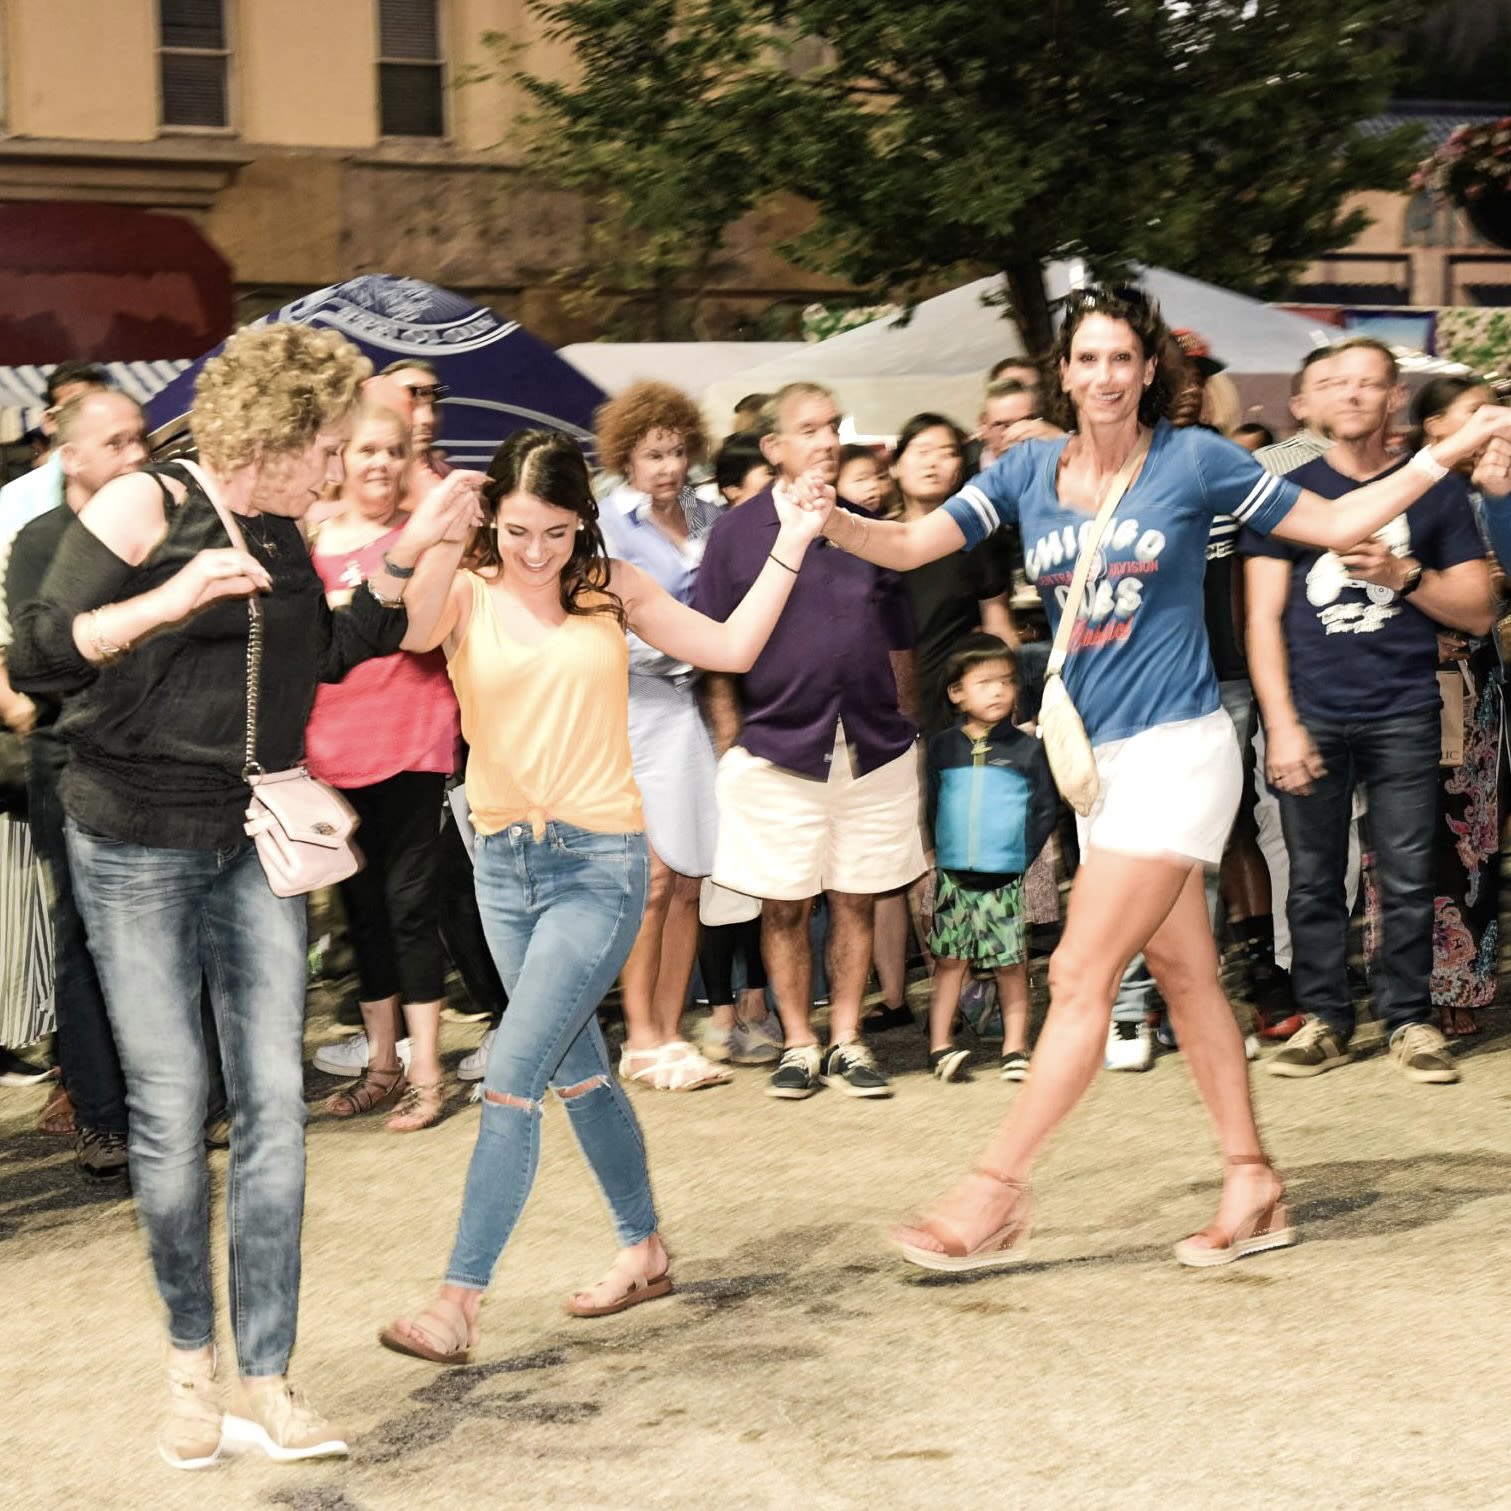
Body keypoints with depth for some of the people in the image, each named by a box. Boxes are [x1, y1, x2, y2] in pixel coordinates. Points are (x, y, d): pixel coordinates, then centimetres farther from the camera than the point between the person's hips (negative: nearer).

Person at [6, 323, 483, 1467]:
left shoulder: (282, 536, 10)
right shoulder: (145, 507, -10)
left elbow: (333, 654, 22)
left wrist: (417, 550, 14)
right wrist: (167, 601, -29)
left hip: (252, 841, 6)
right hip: (134, 843, -5)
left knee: (274, 1102, -2)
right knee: (169, 1105, -2)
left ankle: (266, 1381, 3)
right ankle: (192, 1363, 16)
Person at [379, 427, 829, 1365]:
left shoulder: (612, 590, 1)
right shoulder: (467, 597, -1)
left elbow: (732, 648, 8)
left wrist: (790, 546, 4)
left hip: (600, 863, -3)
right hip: (506, 861, 3)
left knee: (511, 1077, -12)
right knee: (579, 1070, 17)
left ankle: (460, 1304, -12)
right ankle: (645, 1251, 35)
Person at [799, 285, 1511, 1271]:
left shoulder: (1193, 459, -3)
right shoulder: (1031, 472, 7)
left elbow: (1335, 523, 5)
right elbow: (911, 544, -1)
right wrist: (833, 521, -20)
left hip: (1177, 746, -6)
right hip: (1095, 753, 6)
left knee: (1081, 976, -9)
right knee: (1183, 972, 11)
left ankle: (998, 1192, -5)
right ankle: (1253, 1189, 20)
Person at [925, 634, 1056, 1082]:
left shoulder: (1027, 749, 1)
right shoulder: (942, 747, 5)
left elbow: (1047, 808, 4)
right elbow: (928, 805, 9)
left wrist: (1025, 855, -4)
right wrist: (935, 853, 0)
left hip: (1007, 880, -1)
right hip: (953, 877, 1)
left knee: (1012, 966, 2)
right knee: (950, 961, 3)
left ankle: (1014, 1049, 8)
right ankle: (940, 1046, 6)